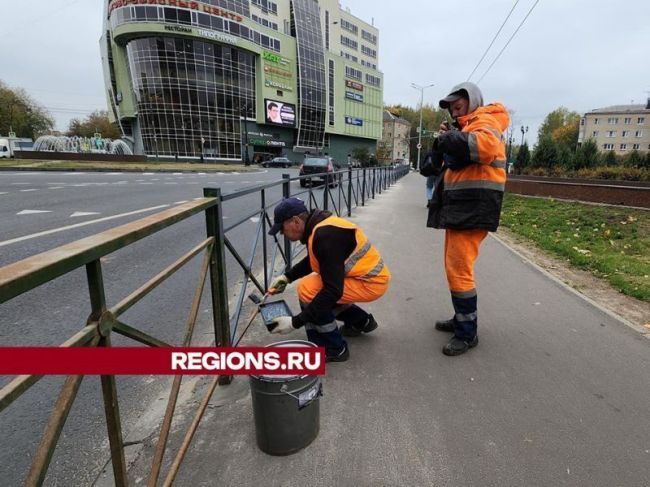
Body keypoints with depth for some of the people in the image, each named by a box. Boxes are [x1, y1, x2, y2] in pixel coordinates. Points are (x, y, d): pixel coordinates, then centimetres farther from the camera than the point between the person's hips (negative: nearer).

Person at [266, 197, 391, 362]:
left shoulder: (326, 236, -28)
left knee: (308, 290, -19)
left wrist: (295, 322, -26)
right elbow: (312, 260, 21)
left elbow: (333, 290, -30)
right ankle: (362, 321, 31)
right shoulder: (318, 224, 1)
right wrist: (287, 276, 11)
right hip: (366, 274, 10)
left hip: (371, 281, -10)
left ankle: (334, 349, -2)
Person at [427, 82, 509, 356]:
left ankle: (468, 333, 2)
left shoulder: (485, 121, -5)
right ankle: (462, 319, 27)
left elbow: (487, 145, -30)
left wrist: (449, 138, -17)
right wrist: (443, 141, 4)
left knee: (459, 270, -10)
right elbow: (442, 164, 21)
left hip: (474, 207, -10)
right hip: (459, 206, 10)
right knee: (455, 267, 14)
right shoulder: (466, 127, 25)